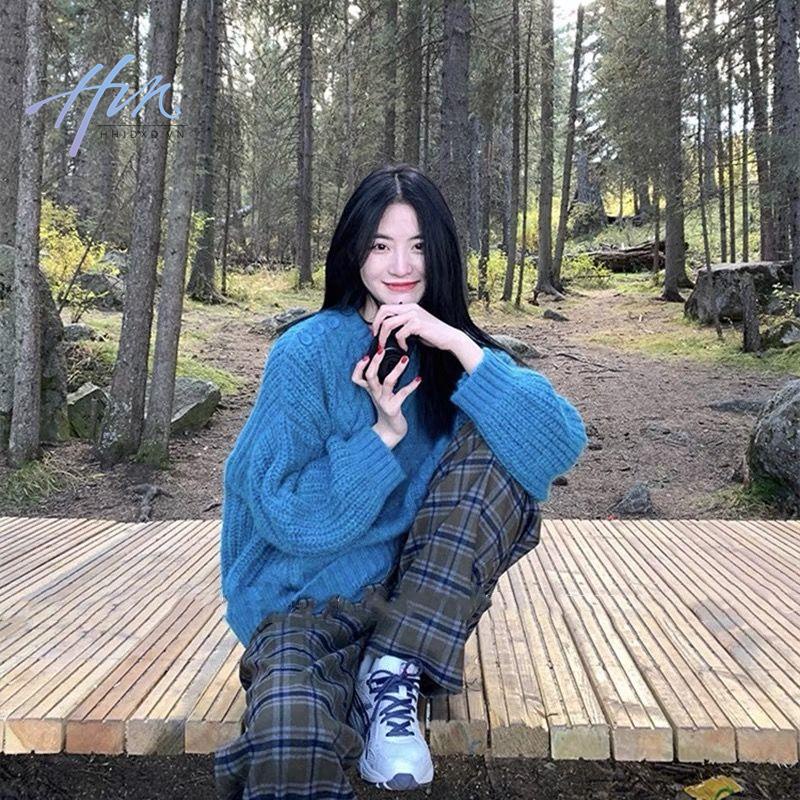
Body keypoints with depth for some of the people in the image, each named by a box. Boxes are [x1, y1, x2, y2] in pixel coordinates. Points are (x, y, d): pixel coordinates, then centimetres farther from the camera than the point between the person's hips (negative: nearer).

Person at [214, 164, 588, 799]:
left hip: (425, 591, 6)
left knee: (497, 451, -22)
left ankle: (394, 673, -16)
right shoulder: (308, 351, -8)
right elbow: (279, 511, -12)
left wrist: (459, 346, -23)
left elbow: (563, 443, -16)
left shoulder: (455, 349, 2)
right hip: (313, 595, -5)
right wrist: (383, 436, -21)